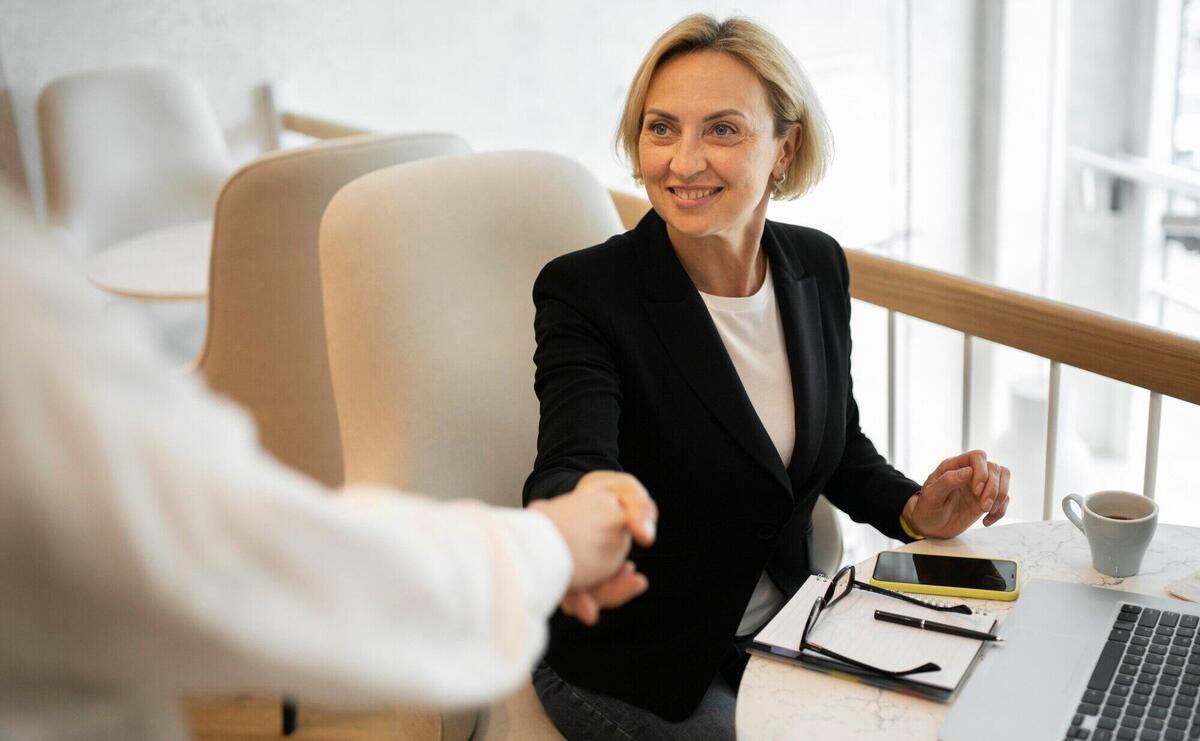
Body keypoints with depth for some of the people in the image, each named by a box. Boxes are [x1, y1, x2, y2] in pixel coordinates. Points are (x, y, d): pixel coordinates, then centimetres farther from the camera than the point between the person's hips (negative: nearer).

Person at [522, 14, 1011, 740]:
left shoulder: (819, 265, -4)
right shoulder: (585, 292, -21)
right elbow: (573, 467, -37)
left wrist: (916, 510, -9)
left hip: (782, 631, 5)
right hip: (630, 671, -5)